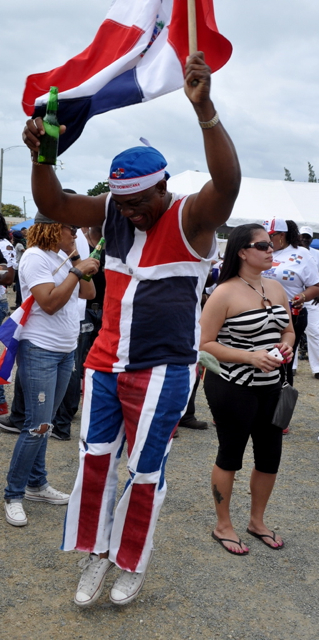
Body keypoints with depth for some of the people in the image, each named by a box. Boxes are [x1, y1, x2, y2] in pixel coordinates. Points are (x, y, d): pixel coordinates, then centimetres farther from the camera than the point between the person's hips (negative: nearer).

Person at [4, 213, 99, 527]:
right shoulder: (35, 257, -14)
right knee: (38, 426, -9)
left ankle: (37, 484, 23)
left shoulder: (61, 260, 12)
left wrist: (80, 257, 4)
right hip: (40, 352, -8)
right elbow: (50, 303, -23)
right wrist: (77, 270, -20)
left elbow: (89, 293, 14)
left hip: (65, 352, 8)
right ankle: (13, 495, 2)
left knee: (43, 423, 14)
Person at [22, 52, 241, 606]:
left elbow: (227, 183, -33)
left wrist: (204, 110, -45)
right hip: (105, 363, 5)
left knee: (145, 472, 6)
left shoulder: (190, 218, -13)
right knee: (94, 458, 9)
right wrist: (40, 154, -20)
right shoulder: (113, 211, 3)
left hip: (163, 371, -5)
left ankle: (132, 564, 27)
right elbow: (53, 205, -1)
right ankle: (97, 554, 27)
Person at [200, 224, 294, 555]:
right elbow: (204, 344, -15)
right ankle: (223, 526, 27)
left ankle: (257, 520, 36)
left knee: (270, 455, 14)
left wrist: (286, 345, -6)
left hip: (270, 386, 7)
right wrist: (250, 356, -23)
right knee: (230, 454, 8)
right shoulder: (225, 293, -15)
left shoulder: (276, 288, 6)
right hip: (232, 387, -7)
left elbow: (288, 330, 17)